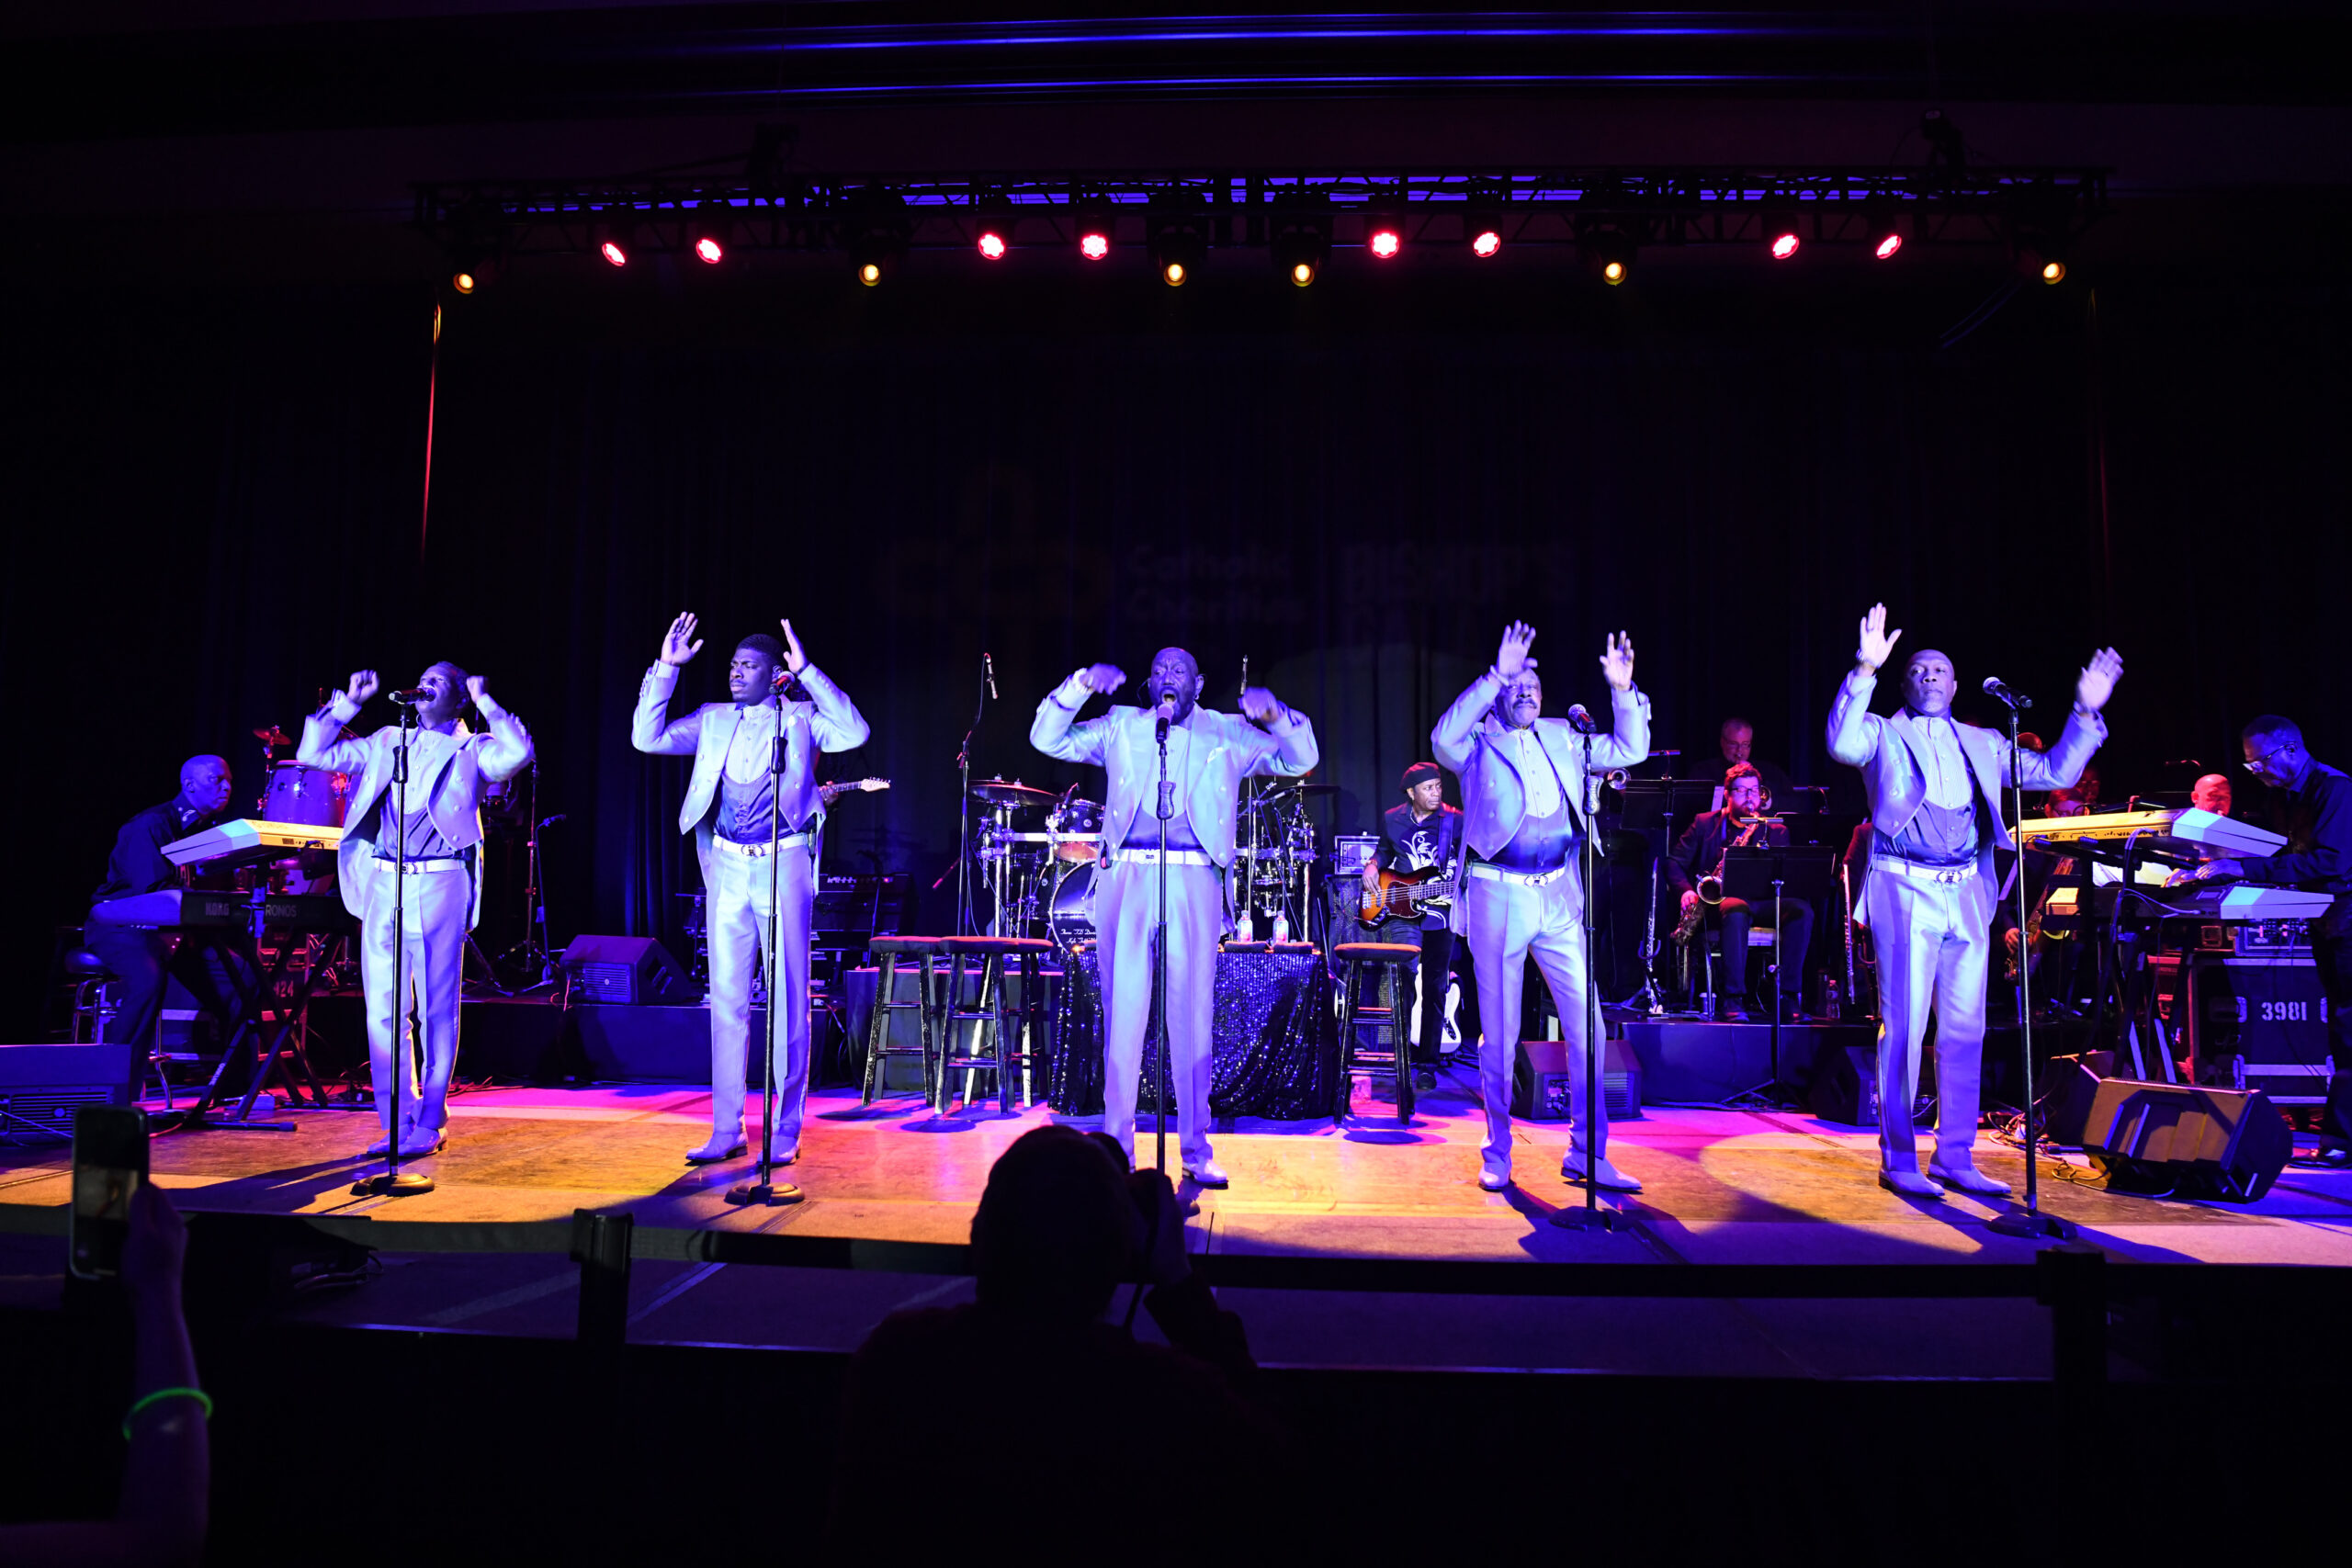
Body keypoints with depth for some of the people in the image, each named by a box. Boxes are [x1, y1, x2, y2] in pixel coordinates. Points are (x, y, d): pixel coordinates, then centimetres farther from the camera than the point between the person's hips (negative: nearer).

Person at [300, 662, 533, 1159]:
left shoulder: (471, 749, 6)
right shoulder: (386, 743, 19)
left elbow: (519, 753, -15)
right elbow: (312, 754, 20)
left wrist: (484, 699, -6)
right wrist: (348, 701, 15)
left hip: (440, 885, -4)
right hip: (383, 883, 5)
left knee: (435, 1010, -1)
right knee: (384, 1010, 5)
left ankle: (429, 1124, 7)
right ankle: (397, 1123, 14)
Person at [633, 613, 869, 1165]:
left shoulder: (800, 718, 0)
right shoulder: (714, 720, 12)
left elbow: (855, 733, -16)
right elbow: (648, 738, 5)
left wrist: (808, 671, -18)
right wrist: (666, 669, 0)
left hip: (784, 865, -4)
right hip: (727, 866, 4)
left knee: (787, 999, 0)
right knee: (727, 999, 7)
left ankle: (785, 1132, 10)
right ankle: (727, 1130, 16)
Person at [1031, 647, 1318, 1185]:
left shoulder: (1227, 733, 13)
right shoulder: (1121, 727, 16)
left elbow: (1302, 760, 8)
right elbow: (1047, 738, 11)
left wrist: (1273, 712, -10)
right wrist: (1080, 686, -4)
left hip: (1194, 882, -1)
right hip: (1127, 878, 1)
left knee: (1192, 1015, 0)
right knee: (1122, 1012, 1)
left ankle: (1197, 1152, 9)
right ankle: (1116, 1146, 10)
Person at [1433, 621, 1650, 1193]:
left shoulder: (1561, 739, 14)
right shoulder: (1479, 744, 0)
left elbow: (1630, 749, 16)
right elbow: (1443, 738, -22)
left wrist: (1623, 689, 2)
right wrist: (1496, 675, -26)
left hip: (1559, 897, 4)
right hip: (1499, 895, -4)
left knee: (1586, 1026, 2)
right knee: (1499, 1035, 4)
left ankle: (1588, 1155, 14)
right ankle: (1497, 1156, 18)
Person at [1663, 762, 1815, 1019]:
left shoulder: (1776, 831, 14)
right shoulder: (1704, 823, 11)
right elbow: (1674, 862, 9)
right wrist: (1686, 890, -10)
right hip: (1718, 900, -3)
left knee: (1802, 911, -27)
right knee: (1737, 910, -40)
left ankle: (1789, 995, -25)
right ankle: (1734, 997, -37)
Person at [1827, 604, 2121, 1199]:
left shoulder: (1983, 744, 21)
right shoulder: (1884, 734, 6)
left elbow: (2055, 773, 21)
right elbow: (1842, 746, -16)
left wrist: (2086, 713, 11)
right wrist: (1864, 671, -25)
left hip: (1968, 894, 5)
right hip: (1905, 890, -5)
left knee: (1964, 1029, 7)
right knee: (1903, 1027, -7)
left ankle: (1955, 1157, 16)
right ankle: (1898, 1160, 0)